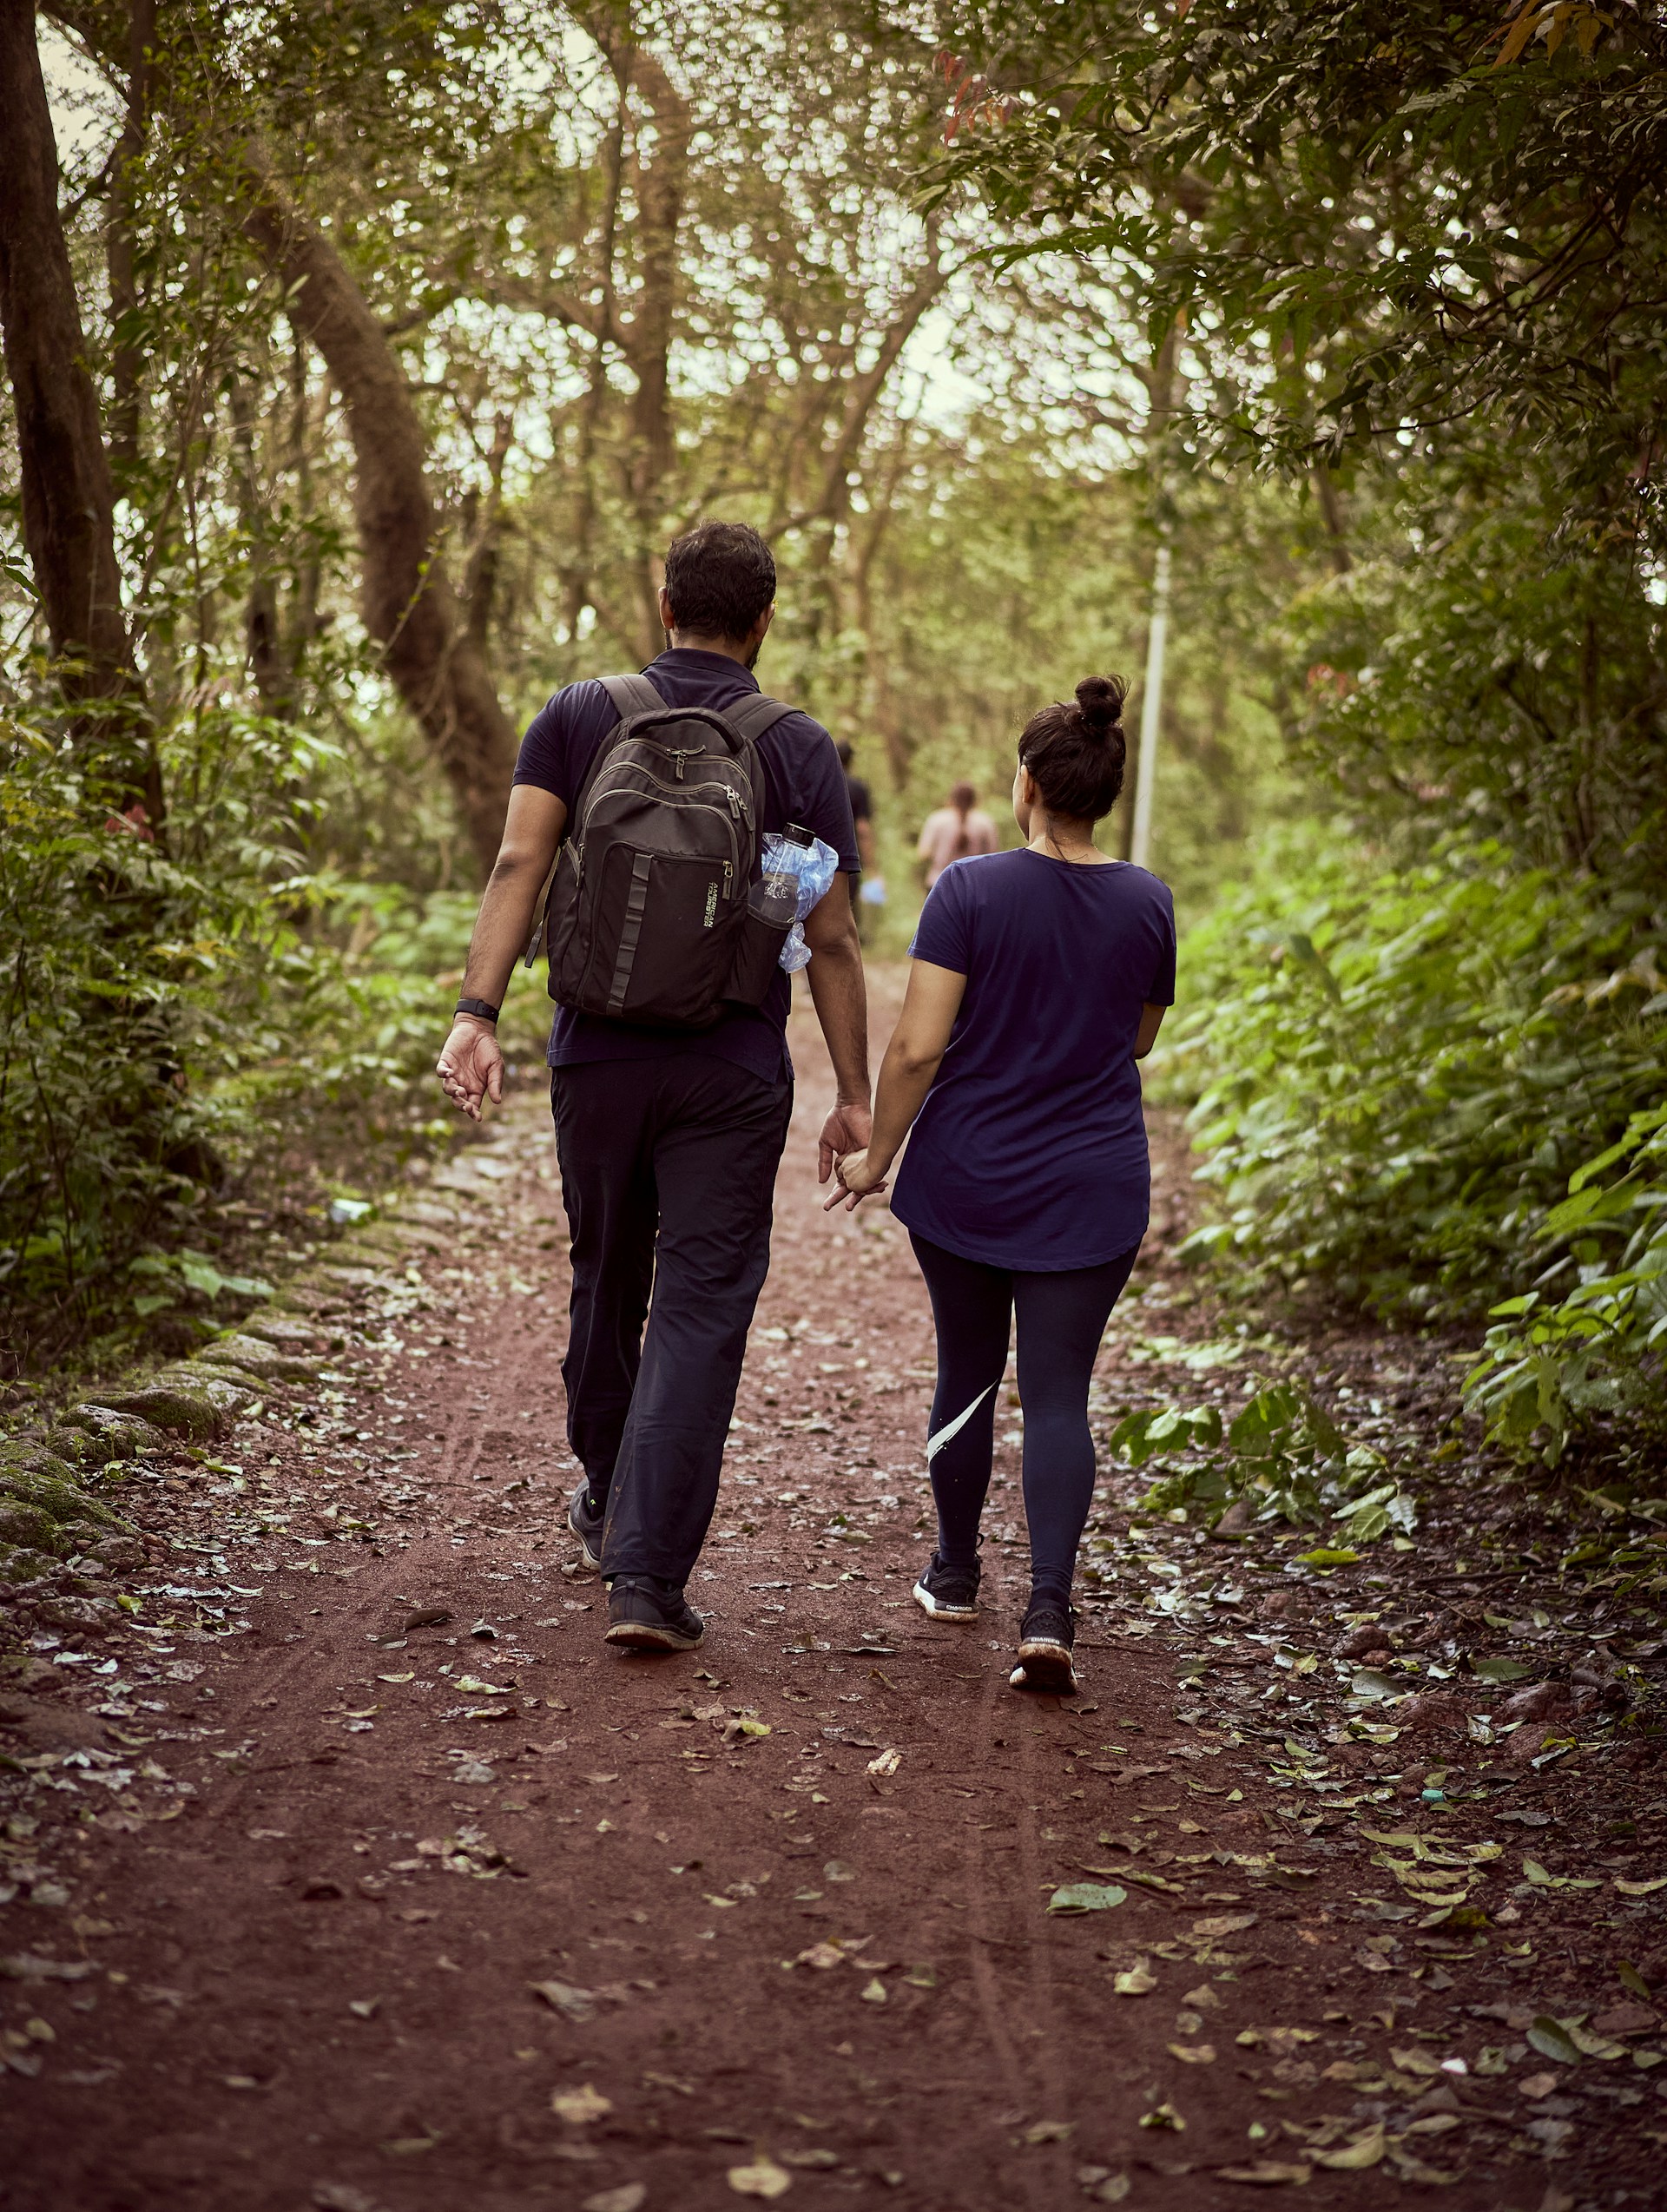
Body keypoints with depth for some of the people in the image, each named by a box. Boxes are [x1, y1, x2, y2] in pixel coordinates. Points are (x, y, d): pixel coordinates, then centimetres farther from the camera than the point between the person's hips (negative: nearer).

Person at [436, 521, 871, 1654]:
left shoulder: (578, 717, 3)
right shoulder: (800, 750, -1)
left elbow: (519, 865, -9)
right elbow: (832, 938, -2)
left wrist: (478, 1016, -13)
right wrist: (856, 1093, 2)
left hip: (597, 1055, 3)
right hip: (732, 1072, -2)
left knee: (607, 1285, 20)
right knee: (701, 1314, -1)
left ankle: (609, 1503, 40)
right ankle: (646, 1573, -8)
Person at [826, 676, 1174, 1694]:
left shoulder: (970, 891, -11)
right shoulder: (1147, 903, -2)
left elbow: (918, 1047, -14)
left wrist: (878, 1154, -2)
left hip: (965, 1182, -1)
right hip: (1091, 1192, 1)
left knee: (967, 1376, 16)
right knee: (1059, 1395, 2)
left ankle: (955, 1575, 31)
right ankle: (1050, 1604, -12)